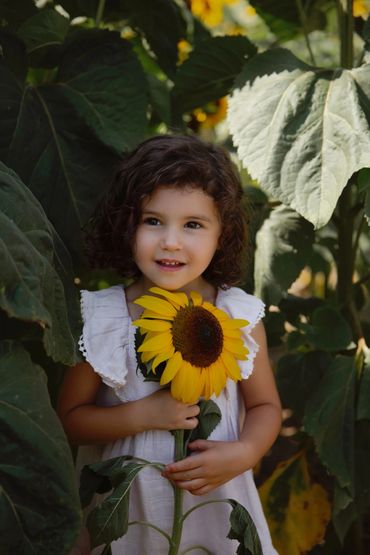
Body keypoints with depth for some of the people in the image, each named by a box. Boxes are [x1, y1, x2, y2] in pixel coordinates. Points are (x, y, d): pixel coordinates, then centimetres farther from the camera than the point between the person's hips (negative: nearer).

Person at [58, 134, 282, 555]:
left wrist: (242, 454, -18)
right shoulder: (100, 318, -12)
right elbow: (70, 418, -7)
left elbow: (265, 405, 1)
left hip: (217, 501, 1)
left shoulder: (239, 315, -10)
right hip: (126, 505, 0)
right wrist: (145, 414, -21)